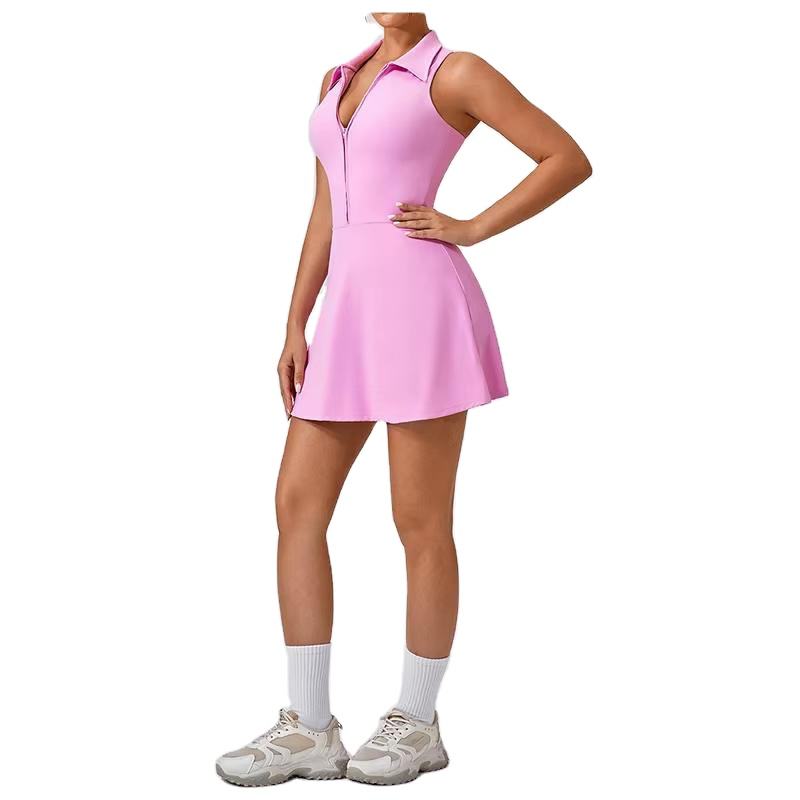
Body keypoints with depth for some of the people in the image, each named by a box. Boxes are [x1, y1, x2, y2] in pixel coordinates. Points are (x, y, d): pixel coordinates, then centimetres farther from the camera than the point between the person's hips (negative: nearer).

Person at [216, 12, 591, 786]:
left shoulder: (457, 72, 0)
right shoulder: (338, 82, 20)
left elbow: (570, 159, -3)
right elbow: (325, 214, 18)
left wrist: (470, 229, -7)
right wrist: (295, 328, 10)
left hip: (422, 308, -7)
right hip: (352, 317, 7)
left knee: (421, 525, 0)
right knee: (297, 506, 1)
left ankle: (417, 724, 15)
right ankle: (307, 729, 8)